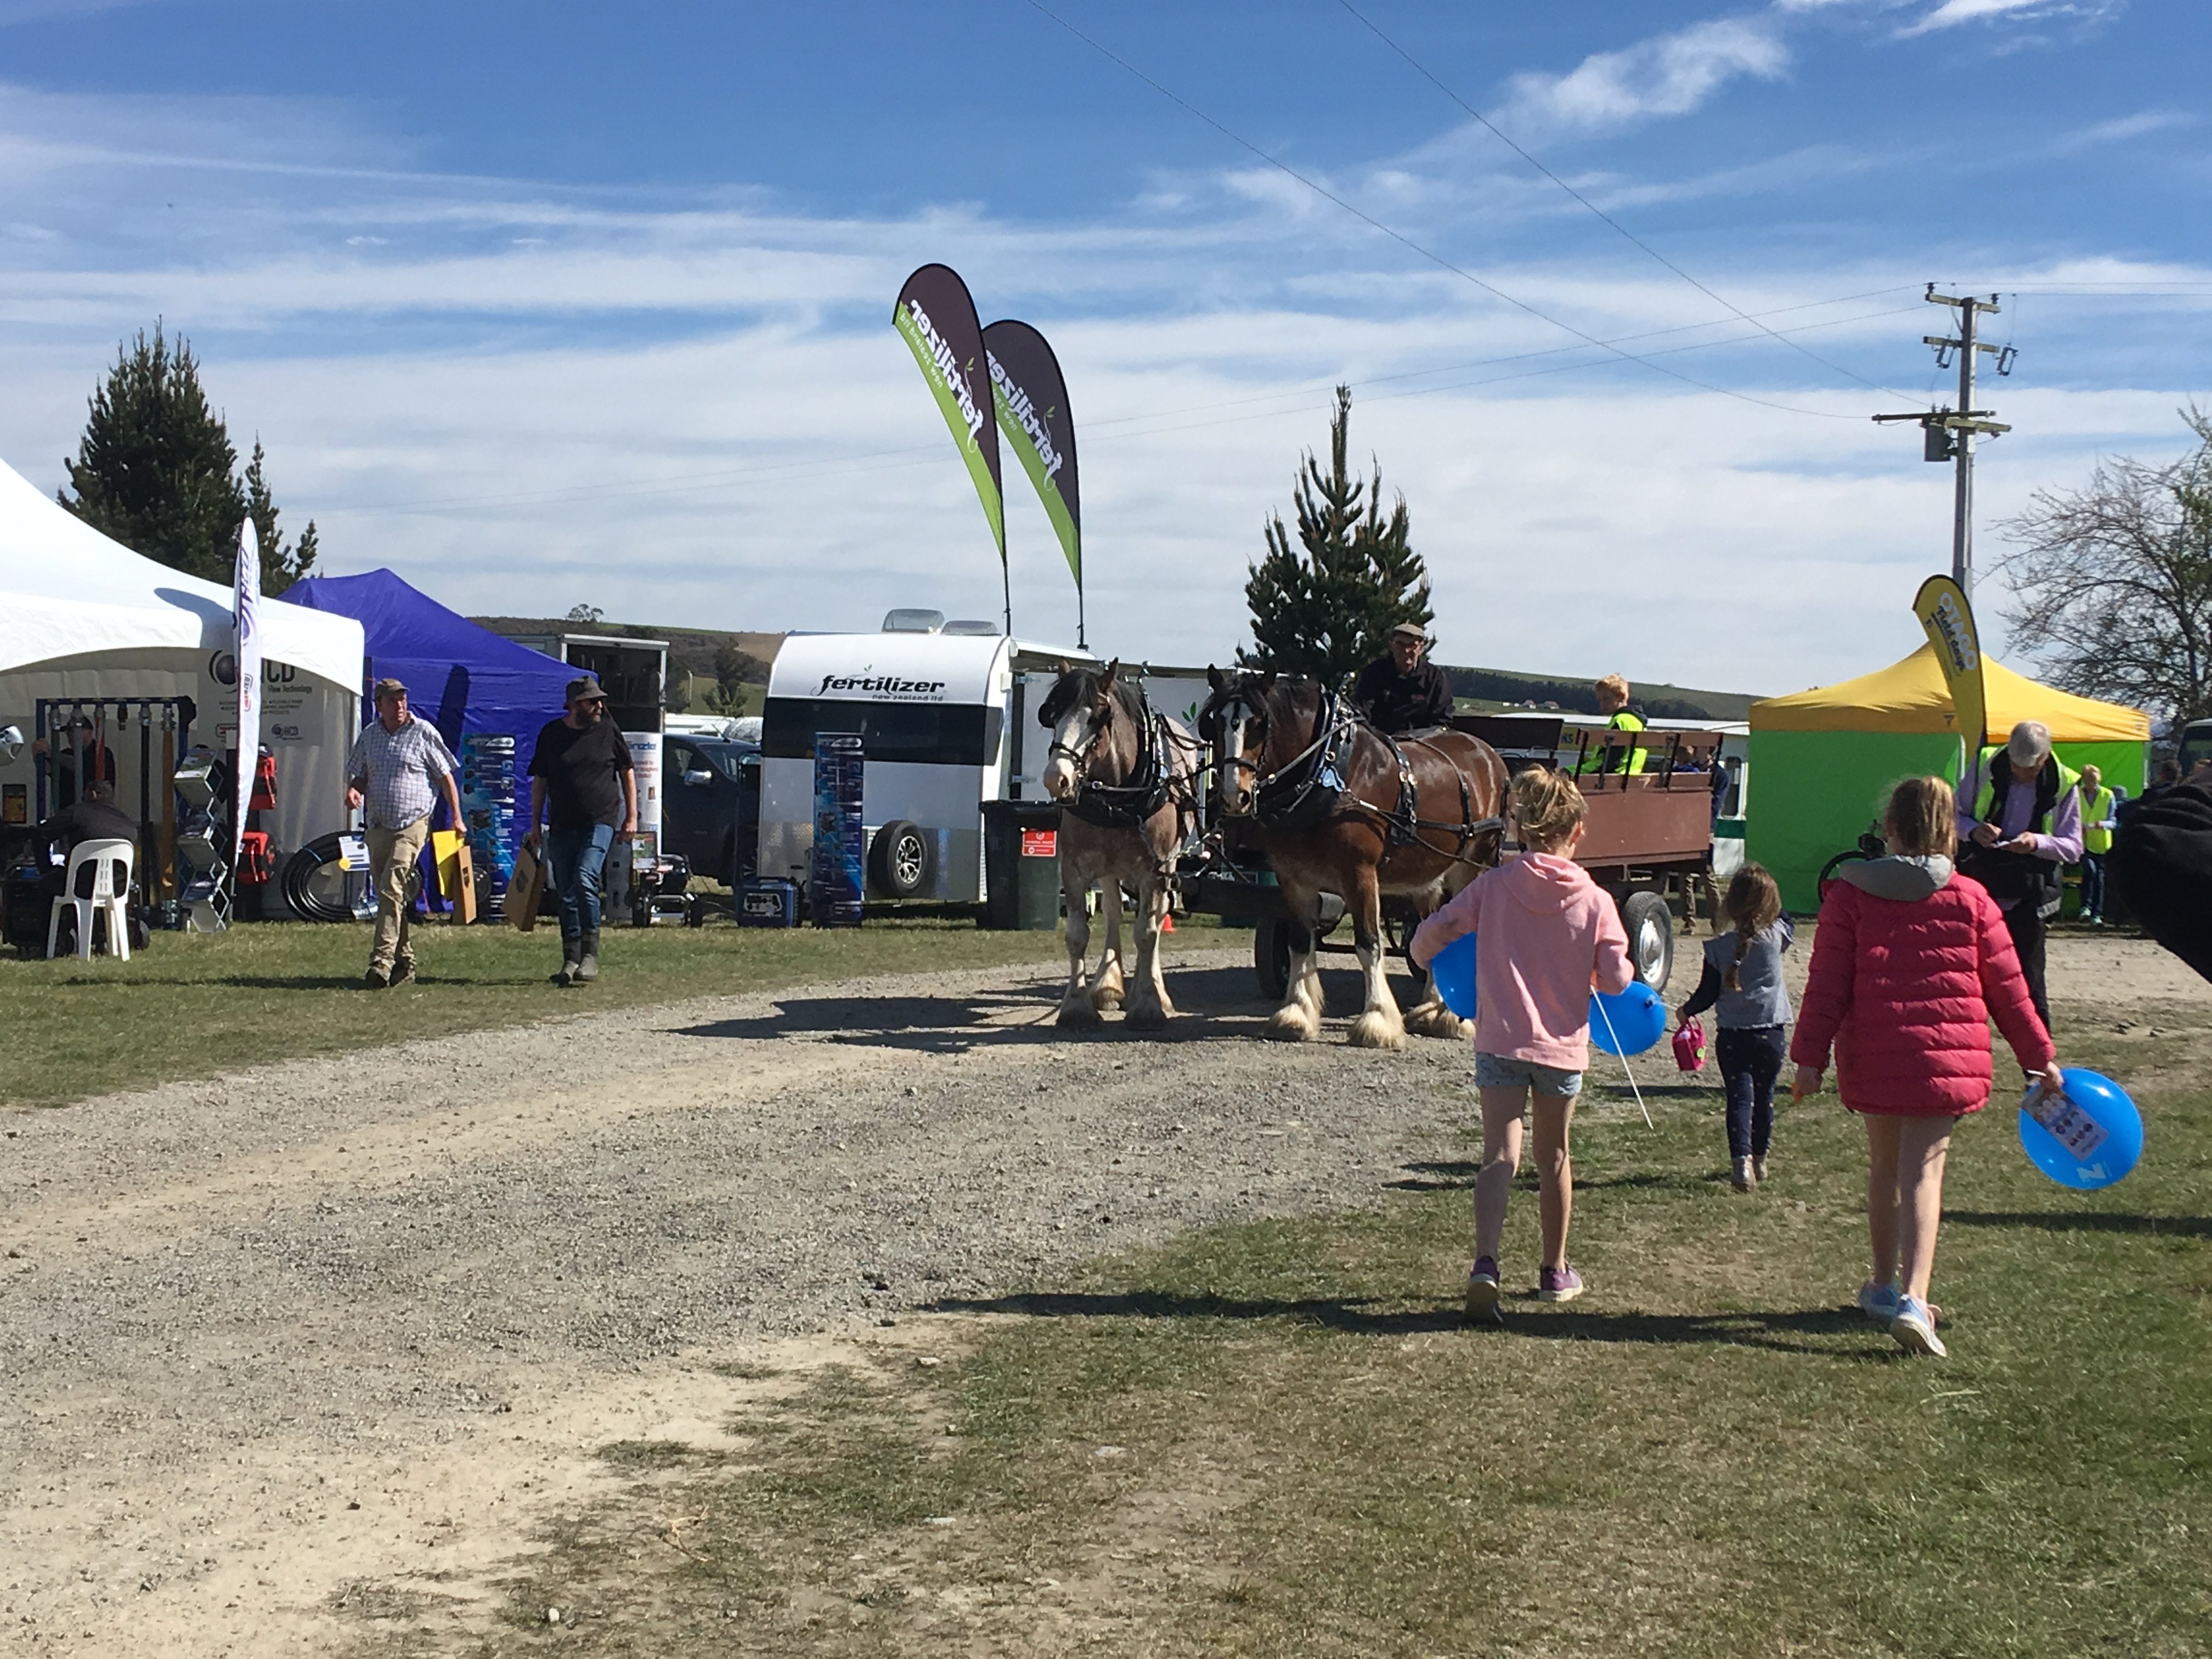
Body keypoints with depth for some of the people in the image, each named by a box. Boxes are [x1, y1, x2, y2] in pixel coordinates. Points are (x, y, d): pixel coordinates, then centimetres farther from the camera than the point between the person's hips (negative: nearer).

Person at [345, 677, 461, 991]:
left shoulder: (423, 733, -3)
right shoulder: (369, 736, 11)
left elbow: (445, 776, 0)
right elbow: (359, 774, 20)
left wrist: (456, 818, -3)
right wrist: (353, 790, -4)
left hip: (413, 824, -6)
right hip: (378, 825, 6)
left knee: (391, 889, -17)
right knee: (388, 894, 10)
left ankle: (381, 962, -20)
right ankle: (404, 961, 20)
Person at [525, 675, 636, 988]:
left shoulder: (608, 731, 4)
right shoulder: (551, 735, 6)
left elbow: (627, 774, 12)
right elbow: (539, 782, 12)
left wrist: (631, 817, 6)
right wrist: (535, 825, 9)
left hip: (601, 821, -3)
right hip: (562, 826, 3)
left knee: (584, 880, -21)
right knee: (567, 894, 5)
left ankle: (590, 955, -15)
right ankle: (571, 961, 14)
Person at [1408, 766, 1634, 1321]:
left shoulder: (1492, 886, -5)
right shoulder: (1594, 901, -6)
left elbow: (1428, 937, -3)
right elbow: (1615, 979, -8)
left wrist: (1425, 960, 20)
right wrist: (1626, 970, 16)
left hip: (1501, 1041, -1)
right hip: (1563, 1046, 1)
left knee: (1499, 1156, -7)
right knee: (1553, 1157, 18)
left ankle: (1485, 1264, -29)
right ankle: (1555, 1271, 31)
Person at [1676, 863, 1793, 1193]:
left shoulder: (1719, 948, -11)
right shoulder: (1777, 938, -9)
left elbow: (1707, 994, -3)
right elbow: (1784, 920, 17)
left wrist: (1686, 1012, 15)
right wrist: (1766, 890, 12)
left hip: (1733, 1036, -2)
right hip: (1772, 1034, 2)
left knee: (1740, 1098, -3)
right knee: (1764, 1096, 18)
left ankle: (1741, 1161, -20)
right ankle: (1759, 1159, 32)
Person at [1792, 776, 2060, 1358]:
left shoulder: (1850, 894, -1)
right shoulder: (1970, 899, 0)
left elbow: (1828, 984, -4)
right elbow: (2007, 988, 5)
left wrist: (1810, 1055, 0)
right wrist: (2040, 1058, 14)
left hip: (1872, 1058, 1)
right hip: (1945, 1058, -1)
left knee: (1884, 1167, 17)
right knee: (1923, 1171, -3)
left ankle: (1883, 1285, 31)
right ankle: (1911, 1298, -19)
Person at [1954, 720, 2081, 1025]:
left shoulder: (2064, 785, -5)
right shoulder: (1984, 766, -2)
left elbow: (2073, 848, -4)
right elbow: (1955, 815, 6)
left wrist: (2038, 843, -23)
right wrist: (1974, 830, -16)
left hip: (2026, 900, -2)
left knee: (2028, 981, -1)